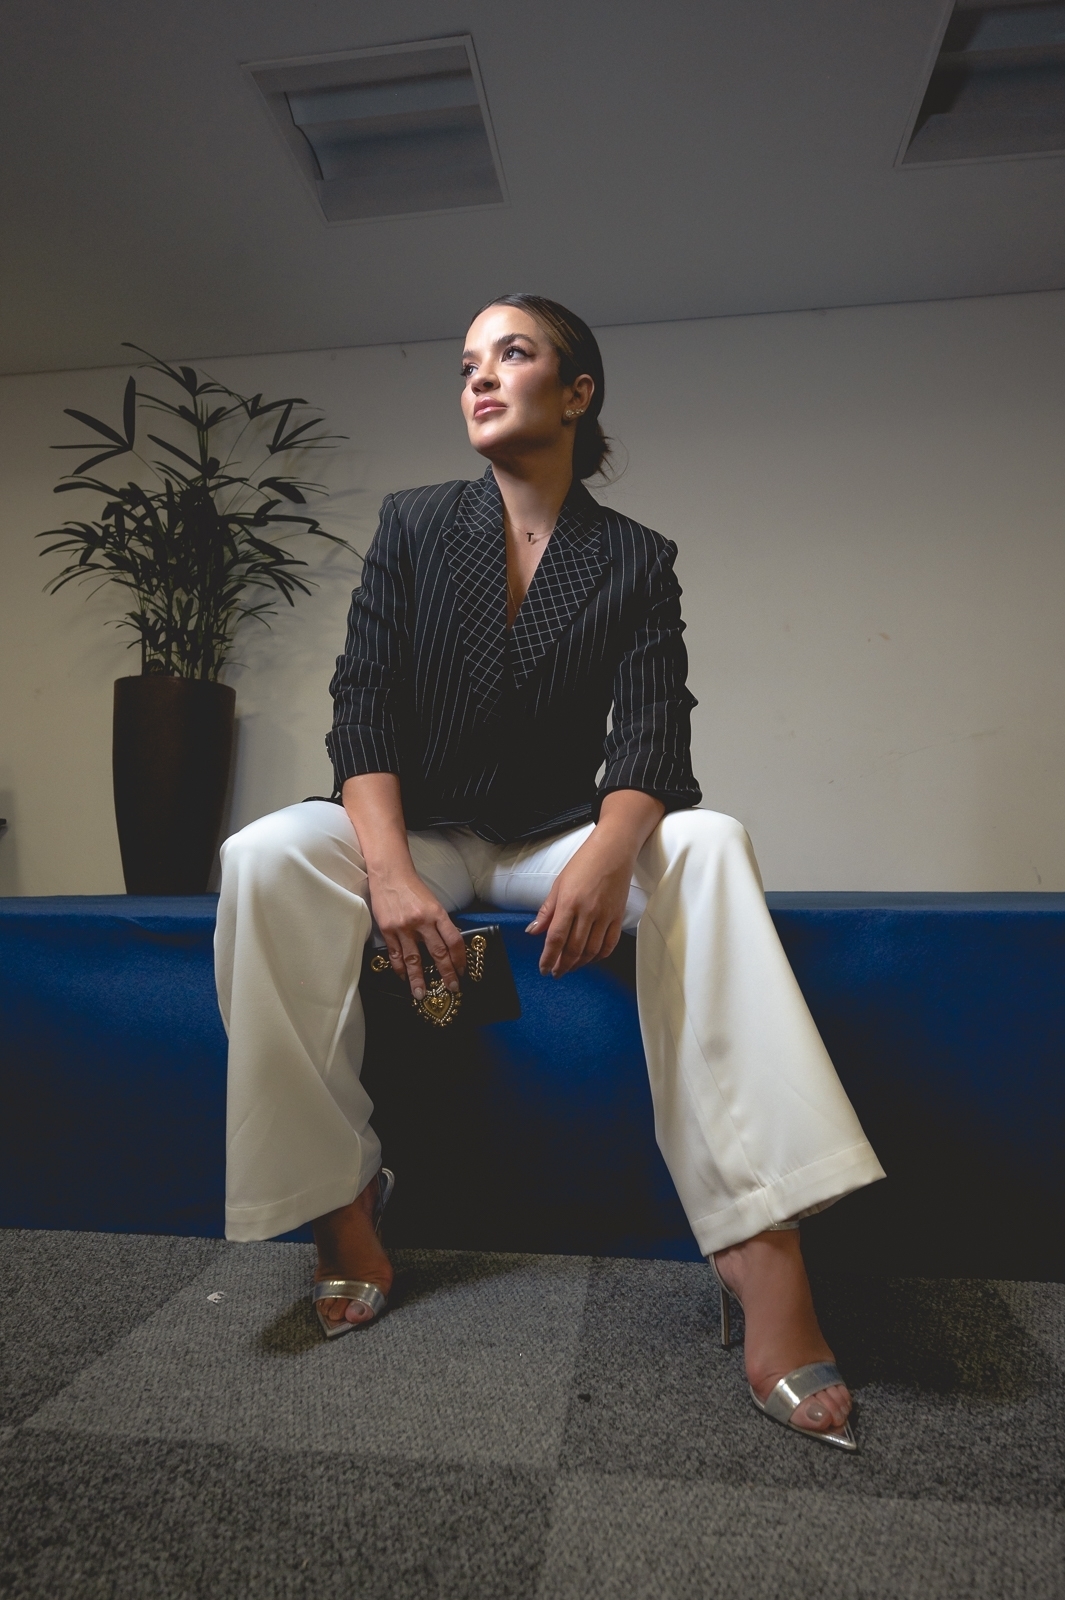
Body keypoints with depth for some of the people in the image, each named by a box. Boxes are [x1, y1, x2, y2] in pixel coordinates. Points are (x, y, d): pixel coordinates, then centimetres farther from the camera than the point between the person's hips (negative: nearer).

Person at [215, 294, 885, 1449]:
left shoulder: (637, 562, 3)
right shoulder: (413, 527, 5)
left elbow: (652, 736, -9)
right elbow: (364, 705, -5)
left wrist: (610, 851, -33)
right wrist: (388, 871, -23)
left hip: (561, 844, 0)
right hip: (422, 832, 1)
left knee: (705, 846, -29)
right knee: (267, 856, -28)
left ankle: (761, 1242, -31)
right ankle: (339, 1194, -16)